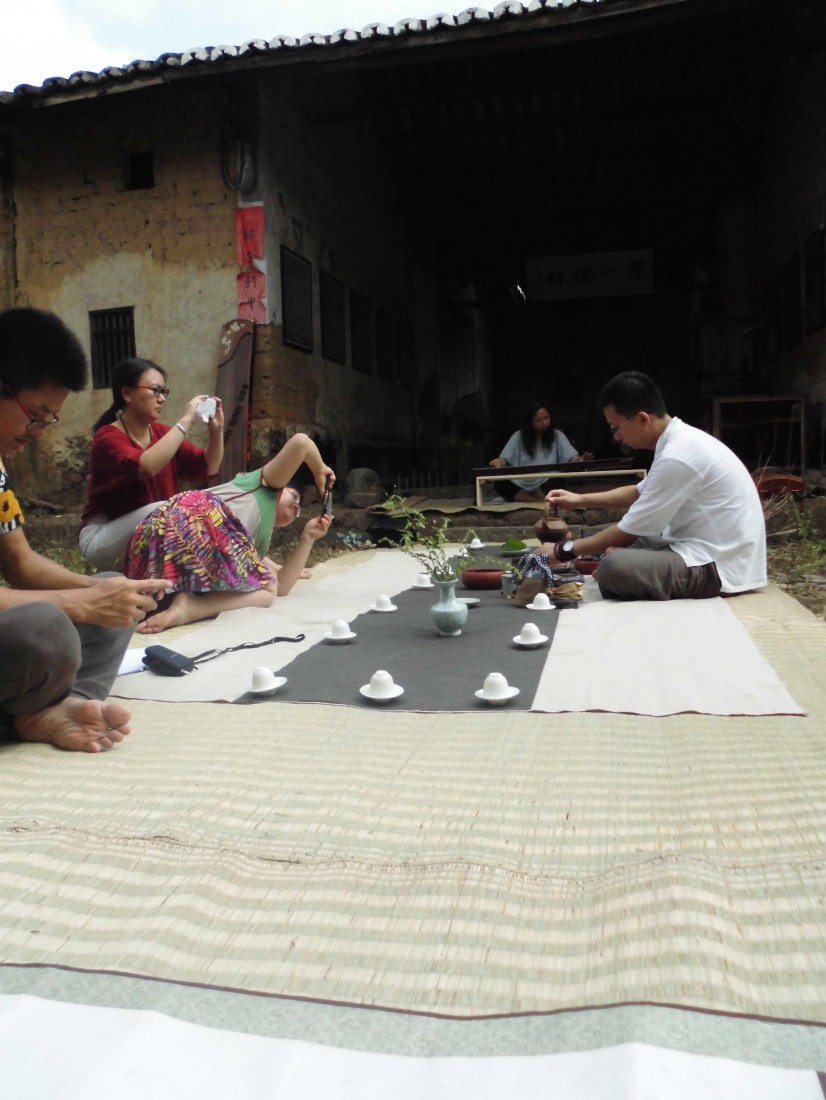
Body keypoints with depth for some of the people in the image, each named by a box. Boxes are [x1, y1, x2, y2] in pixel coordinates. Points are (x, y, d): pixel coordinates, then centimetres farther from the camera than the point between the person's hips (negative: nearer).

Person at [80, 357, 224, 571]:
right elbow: (146, 466, -38)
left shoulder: (161, 433, 2)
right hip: (102, 540, -6)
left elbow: (207, 469, 3)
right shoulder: (107, 437, -17)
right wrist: (185, 421, -33)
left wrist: (216, 430, -13)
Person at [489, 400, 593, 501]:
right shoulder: (519, 436, 6)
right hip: (522, 485, 1)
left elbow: (572, 457, -3)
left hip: (547, 483, -1)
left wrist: (578, 461, -28)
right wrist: (499, 462, -25)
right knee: (500, 483, -32)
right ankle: (541, 501, -32)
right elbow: (504, 459, 0)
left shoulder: (557, 435, 5)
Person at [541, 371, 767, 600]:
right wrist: (580, 500, 19)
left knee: (613, 568, -28)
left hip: (718, 566, -10)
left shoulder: (677, 456, -24)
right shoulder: (679, 440, 6)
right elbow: (640, 493, 23)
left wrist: (563, 550, -6)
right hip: (709, 549, 10)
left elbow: (629, 531, -17)